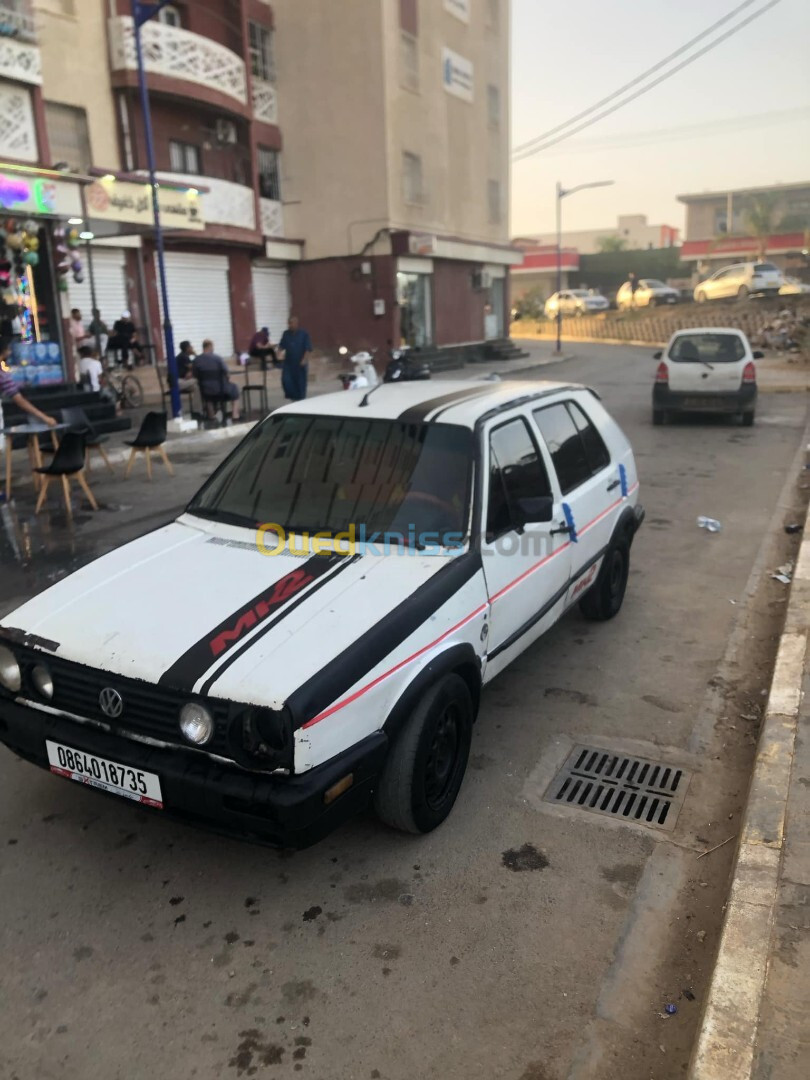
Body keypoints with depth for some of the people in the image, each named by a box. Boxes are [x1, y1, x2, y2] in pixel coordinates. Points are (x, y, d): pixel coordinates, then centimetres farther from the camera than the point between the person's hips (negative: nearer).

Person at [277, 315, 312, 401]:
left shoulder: (303, 334, -3)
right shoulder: (286, 334, 6)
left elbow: (307, 348, -5)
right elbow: (281, 346, 10)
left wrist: (304, 359, -14)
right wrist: (280, 353, -9)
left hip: (299, 363, -2)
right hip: (288, 362, 3)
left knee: (300, 381, 3)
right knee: (286, 380, -8)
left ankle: (300, 399, 16)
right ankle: (291, 396, 10)